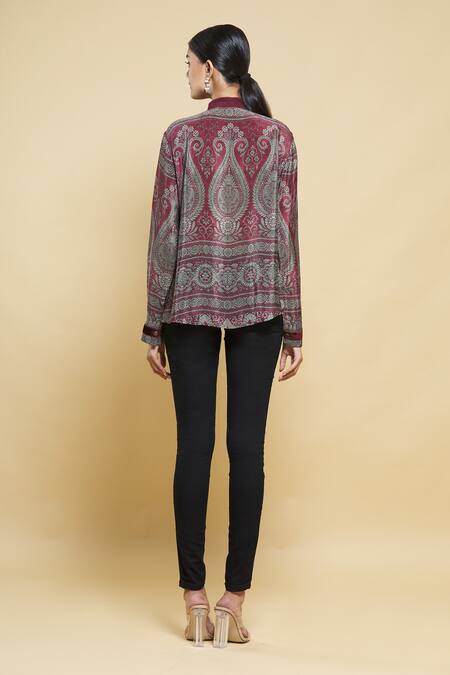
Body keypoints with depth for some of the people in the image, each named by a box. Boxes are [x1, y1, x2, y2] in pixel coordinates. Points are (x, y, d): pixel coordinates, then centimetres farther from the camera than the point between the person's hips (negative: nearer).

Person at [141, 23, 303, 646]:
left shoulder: (180, 136, -2)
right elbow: (286, 236, 0)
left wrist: (154, 326, 3)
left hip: (192, 299, -1)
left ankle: (196, 604, 6)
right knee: (248, 445, 1)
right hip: (258, 300, 1)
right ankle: (234, 604, 5)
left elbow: (164, 235, -3)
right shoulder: (278, 136, 2)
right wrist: (292, 327, 4)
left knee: (194, 444, 2)